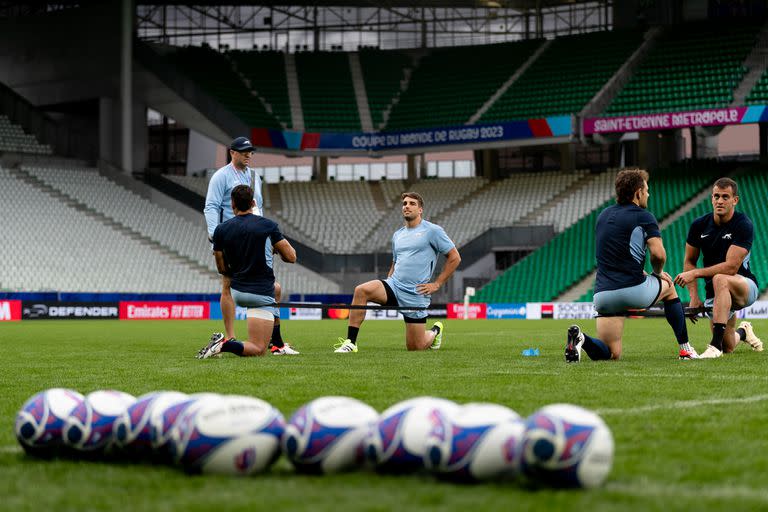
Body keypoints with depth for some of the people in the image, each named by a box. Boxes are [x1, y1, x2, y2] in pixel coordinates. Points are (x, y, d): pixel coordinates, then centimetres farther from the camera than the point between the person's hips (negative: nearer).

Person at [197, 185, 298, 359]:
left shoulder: (220, 230, 1)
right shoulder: (268, 226, -8)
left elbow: (222, 269, 7)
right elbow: (291, 257, -3)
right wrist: (275, 247, 18)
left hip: (237, 292, 6)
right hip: (260, 294, -6)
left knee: (276, 288, 38)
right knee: (258, 350, -6)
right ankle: (224, 344, -32)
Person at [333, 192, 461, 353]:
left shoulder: (433, 231, -4)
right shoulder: (397, 235, 15)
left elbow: (455, 258, -2)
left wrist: (437, 284, -6)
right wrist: (388, 282, 11)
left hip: (415, 295, -5)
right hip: (394, 285, 5)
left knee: (415, 347, -1)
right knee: (361, 291, -25)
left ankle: (435, 331, 34)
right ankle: (350, 342, -23)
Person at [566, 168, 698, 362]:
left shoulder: (604, 215, 18)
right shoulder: (643, 217, -4)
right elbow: (658, 254, -15)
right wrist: (658, 273, 7)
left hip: (602, 293, 5)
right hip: (633, 290, -5)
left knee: (611, 354, 10)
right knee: (669, 286, 30)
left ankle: (580, 338, -21)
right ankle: (685, 348, 29)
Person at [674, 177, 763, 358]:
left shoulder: (744, 225, -18)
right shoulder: (699, 225, -3)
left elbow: (731, 267, -25)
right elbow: (690, 261, 7)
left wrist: (695, 273, -27)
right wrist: (694, 297, -4)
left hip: (744, 285, -5)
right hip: (714, 293, 5)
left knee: (719, 280, -39)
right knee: (728, 348, 1)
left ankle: (716, 345, -38)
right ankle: (743, 331, 41)